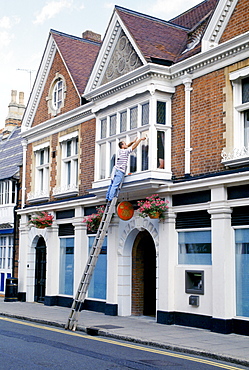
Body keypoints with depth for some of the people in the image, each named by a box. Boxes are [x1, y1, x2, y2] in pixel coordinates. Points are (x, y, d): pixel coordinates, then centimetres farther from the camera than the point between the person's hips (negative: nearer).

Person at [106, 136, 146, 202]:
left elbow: (127, 146, 32)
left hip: (115, 170, 9)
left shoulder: (119, 150, 13)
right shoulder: (125, 151, -8)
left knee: (112, 185, 10)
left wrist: (133, 141, 33)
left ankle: (107, 198, 13)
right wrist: (140, 139, 5)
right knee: (115, 186, -13)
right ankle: (110, 199, -19)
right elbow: (134, 146, -4)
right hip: (120, 171, -9)